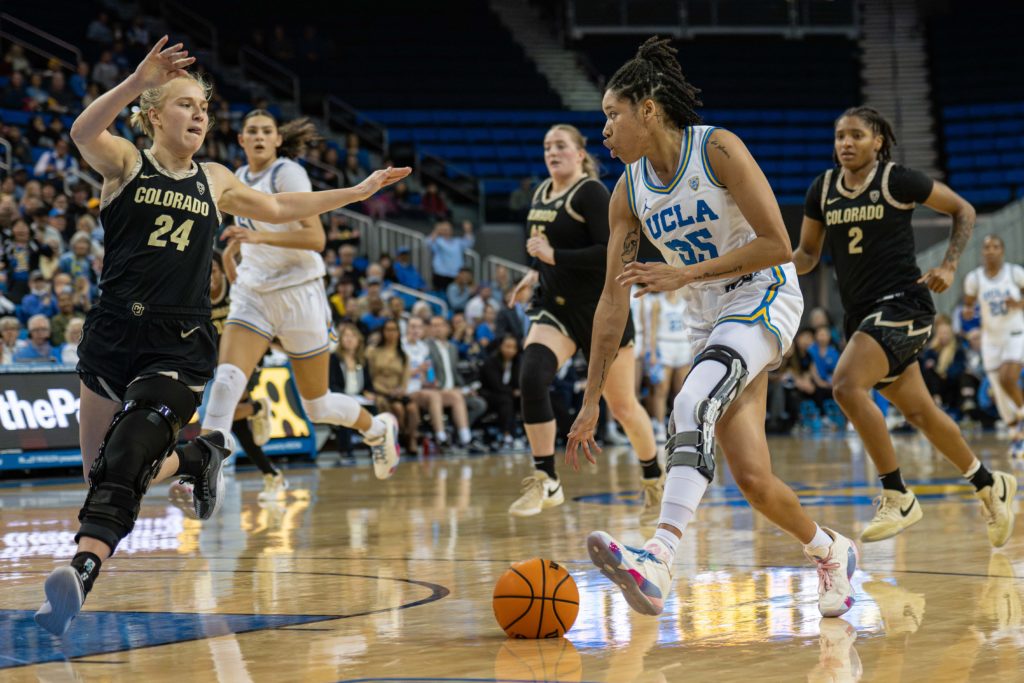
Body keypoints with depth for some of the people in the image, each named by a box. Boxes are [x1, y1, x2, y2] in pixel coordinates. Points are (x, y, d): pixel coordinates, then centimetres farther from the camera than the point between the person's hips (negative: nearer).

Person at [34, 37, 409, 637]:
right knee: (101, 472, 8)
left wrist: (358, 191, 31)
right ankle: (201, 457, 33)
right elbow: (83, 132, -20)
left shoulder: (214, 182, 16)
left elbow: (278, 209, 31)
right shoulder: (126, 164, 3)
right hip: (114, 337, 0)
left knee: (124, 468, -23)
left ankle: (82, 574, -37)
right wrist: (138, 82, -36)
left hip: (180, 348, 0)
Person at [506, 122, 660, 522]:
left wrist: (554, 257, -23)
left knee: (622, 406, 6)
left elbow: (611, 251, -22)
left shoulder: (591, 192, -13)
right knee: (531, 376, -22)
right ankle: (546, 482, -18)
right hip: (555, 307, 6)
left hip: (600, 308, -6)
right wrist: (536, 272, 10)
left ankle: (655, 485, 28)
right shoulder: (542, 193, 10)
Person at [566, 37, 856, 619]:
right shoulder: (629, 191, 3)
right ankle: (831, 553, 28)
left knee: (693, 405, -32)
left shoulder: (718, 149, -14)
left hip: (766, 299, -7)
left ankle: (659, 563, -45)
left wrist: (685, 274, -24)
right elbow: (614, 300, 3)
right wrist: (591, 403, 0)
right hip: (709, 320, 7)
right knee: (752, 479, 0)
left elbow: (778, 245, -18)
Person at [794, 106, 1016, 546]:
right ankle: (989, 485, 35)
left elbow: (963, 210, 3)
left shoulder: (898, 180, -7)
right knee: (918, 412, 14)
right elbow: (807, 254, 14)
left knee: (846, 383, -26)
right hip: (861, 313, 7)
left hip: (902, 304, -7)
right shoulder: (822, 189, 7)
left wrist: (949, 266, -8)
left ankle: (897, 497, -17)